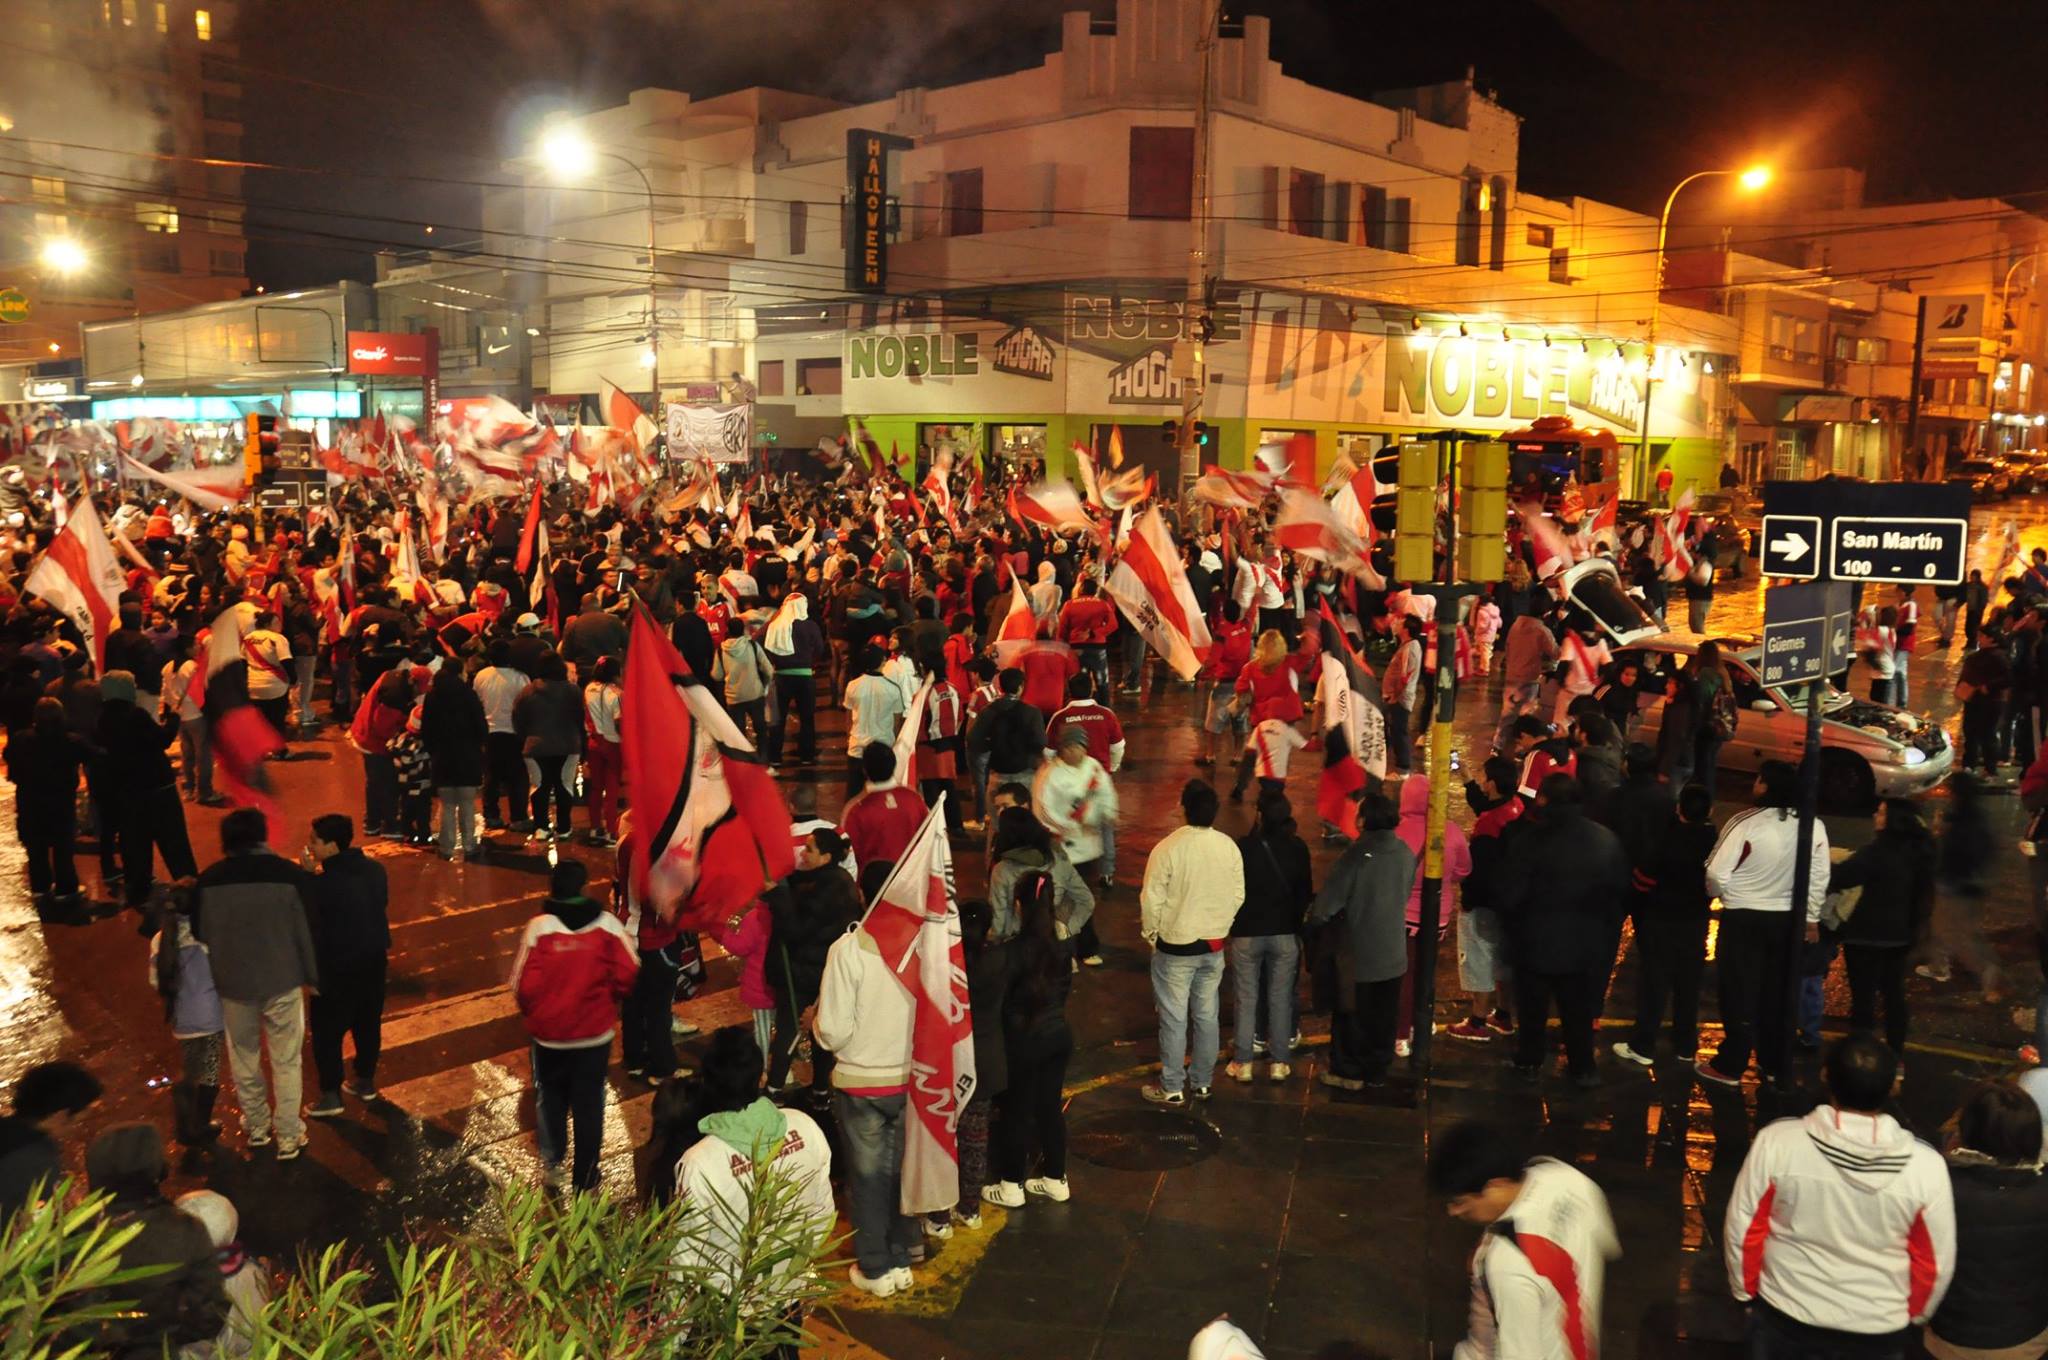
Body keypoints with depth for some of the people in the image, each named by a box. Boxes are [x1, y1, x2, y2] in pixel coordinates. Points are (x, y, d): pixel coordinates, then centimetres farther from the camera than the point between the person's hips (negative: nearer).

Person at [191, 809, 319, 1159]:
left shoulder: (209, 881, -6)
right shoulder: (290, 875, -12)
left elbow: (199, 934, 4)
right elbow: (309, 929, -8)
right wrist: (313, 975, 5)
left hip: (232, 983, 2)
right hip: (282, 982, -2)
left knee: (244, 1059, 20)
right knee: (286, 1062, 9)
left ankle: (256, 1127, 34)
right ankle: (289, 1137, 14)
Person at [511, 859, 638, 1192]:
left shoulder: (539, 927, -16)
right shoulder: (608, 924, -12)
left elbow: (524, 984, -14)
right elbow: (627, 975, -11)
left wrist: (532, 1014, 7)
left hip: (549, 1032, -1)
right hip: (596, 1032, 1)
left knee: (550, 1098, 23)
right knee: (589, 1104, 13)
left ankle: (553, 1163, 27)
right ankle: (585, 1180, 20)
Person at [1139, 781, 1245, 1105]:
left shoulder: (1168, 848, -20)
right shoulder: (1229, 847, -5)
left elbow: (1152, 900, -14)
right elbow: (1238, 896, 3)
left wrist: (1150, 934, 3)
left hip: (1175, 947, -4)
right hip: (1214, 945, 4)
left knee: (1174, 1019, 6)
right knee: (1206, 1016, 15)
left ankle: (1172, 1088, 15)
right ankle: (1201, 1082, 26)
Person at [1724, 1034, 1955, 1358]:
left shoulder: (1777, 1143, -21)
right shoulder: (1925, 1166, -20)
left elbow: (1742, 1229, -10)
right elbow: (1936, 1262, -7)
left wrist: (1746, 1291, 8)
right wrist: (1912, 1315, 13)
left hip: (1785, 1313, 0)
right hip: (1877, 1328, 1)